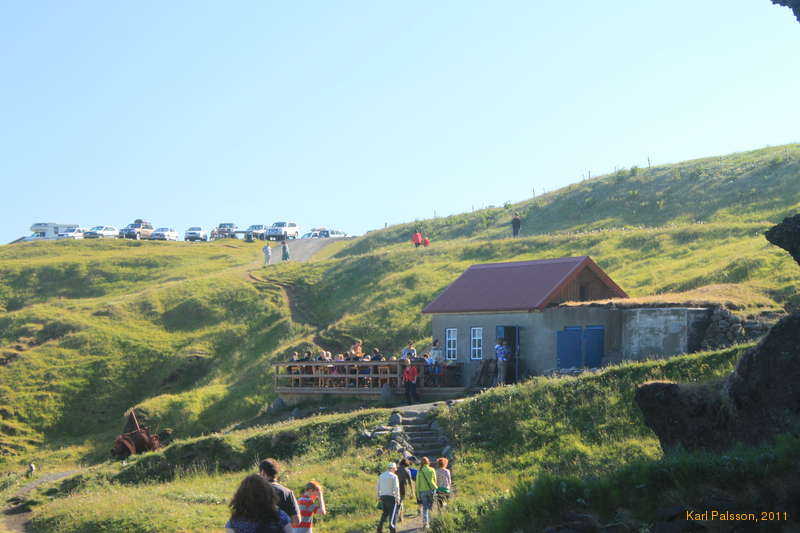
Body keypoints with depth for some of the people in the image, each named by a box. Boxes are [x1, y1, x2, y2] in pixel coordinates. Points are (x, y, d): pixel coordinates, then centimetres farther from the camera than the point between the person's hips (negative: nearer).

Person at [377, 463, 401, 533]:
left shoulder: (381, 476, 12)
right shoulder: (394, 476, -7)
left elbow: (378, 487, 15)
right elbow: (396, 488, -12)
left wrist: (379, 497, 21)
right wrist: (398, 498, -7)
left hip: (383, 496, 6)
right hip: (391, 497, -6)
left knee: (384, 512, 19)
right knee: (393, 514, 0)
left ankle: (380, 527, 13)